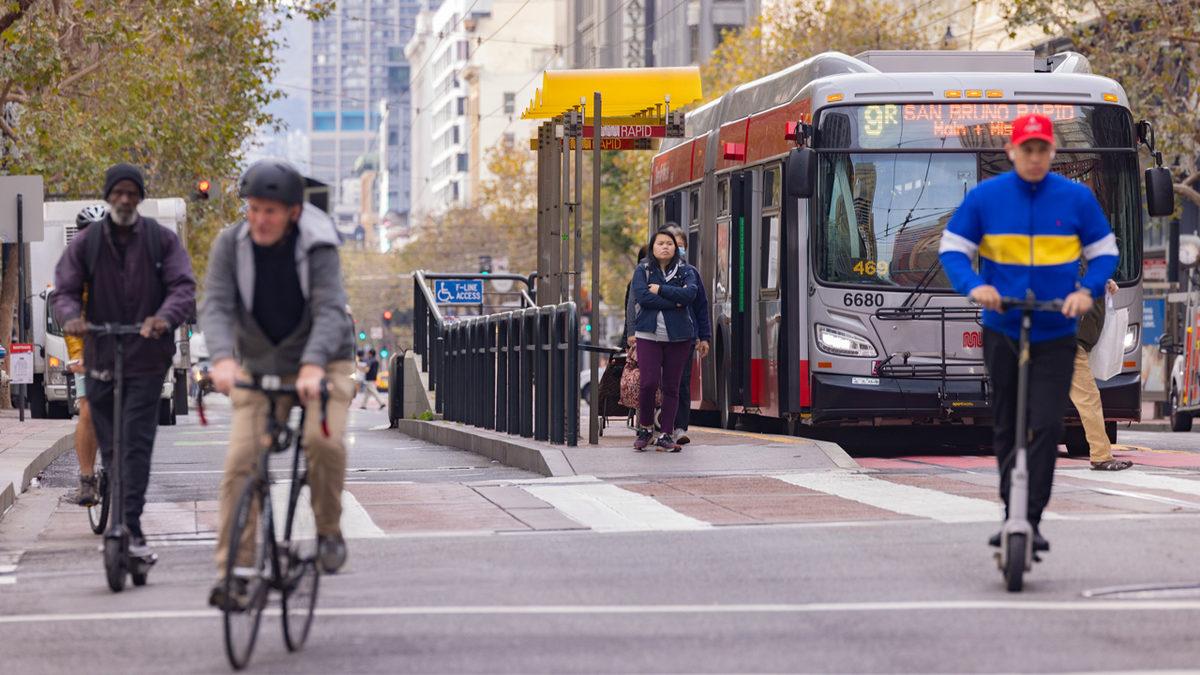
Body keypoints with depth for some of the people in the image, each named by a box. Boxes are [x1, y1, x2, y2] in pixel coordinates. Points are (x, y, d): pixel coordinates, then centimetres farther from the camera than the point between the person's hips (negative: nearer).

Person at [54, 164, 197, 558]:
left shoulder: (162, 240, 3)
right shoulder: (86, 243, 6)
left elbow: (183, 287, -7)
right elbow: (65, 289, 2)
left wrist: (165, 317, -29)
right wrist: (70, 316, -23)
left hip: (147, 358, -2)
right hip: (100, 357, 2)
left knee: (137, 442, -11)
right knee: (109, 444, 8)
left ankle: (131, 525, -15)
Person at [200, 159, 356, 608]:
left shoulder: (318, 247, -17)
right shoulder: (230, 244, -11)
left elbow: (330, 310, -28)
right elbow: (216, 306, -20)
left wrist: (313, 365, -46)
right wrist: (223, 358, -41)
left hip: (322, 364, -2)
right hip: (259, 367, 2)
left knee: (323, 439, -27)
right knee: (241, 461, -14)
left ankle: (329, 531, -2)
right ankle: (232, 571, -12)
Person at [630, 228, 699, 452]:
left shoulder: (685, 271, 9)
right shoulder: (643, 271, 7)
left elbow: (689, 294, -10)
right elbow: (641, 296, -11)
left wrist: (660, 289, -10)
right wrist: (674, 302, -11)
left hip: (678, 336, 1)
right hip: (649, 334, -1)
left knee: (671, 386, 1)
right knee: (648, 382, -13)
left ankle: (666, 435, 7)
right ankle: (645, 428, 7)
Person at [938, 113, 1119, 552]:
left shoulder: (1077, 198, -1)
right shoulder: (984, 197, -2)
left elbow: (1104, 253, 6)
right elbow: (952, 248, 2)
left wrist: (1086, 290, -14)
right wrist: (973, 286, -18)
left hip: (1056, 335, -1)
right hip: (1002, 332, 1)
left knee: (1046, 425, -13)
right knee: (1006, 428, 11)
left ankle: (1031, 519, -10)